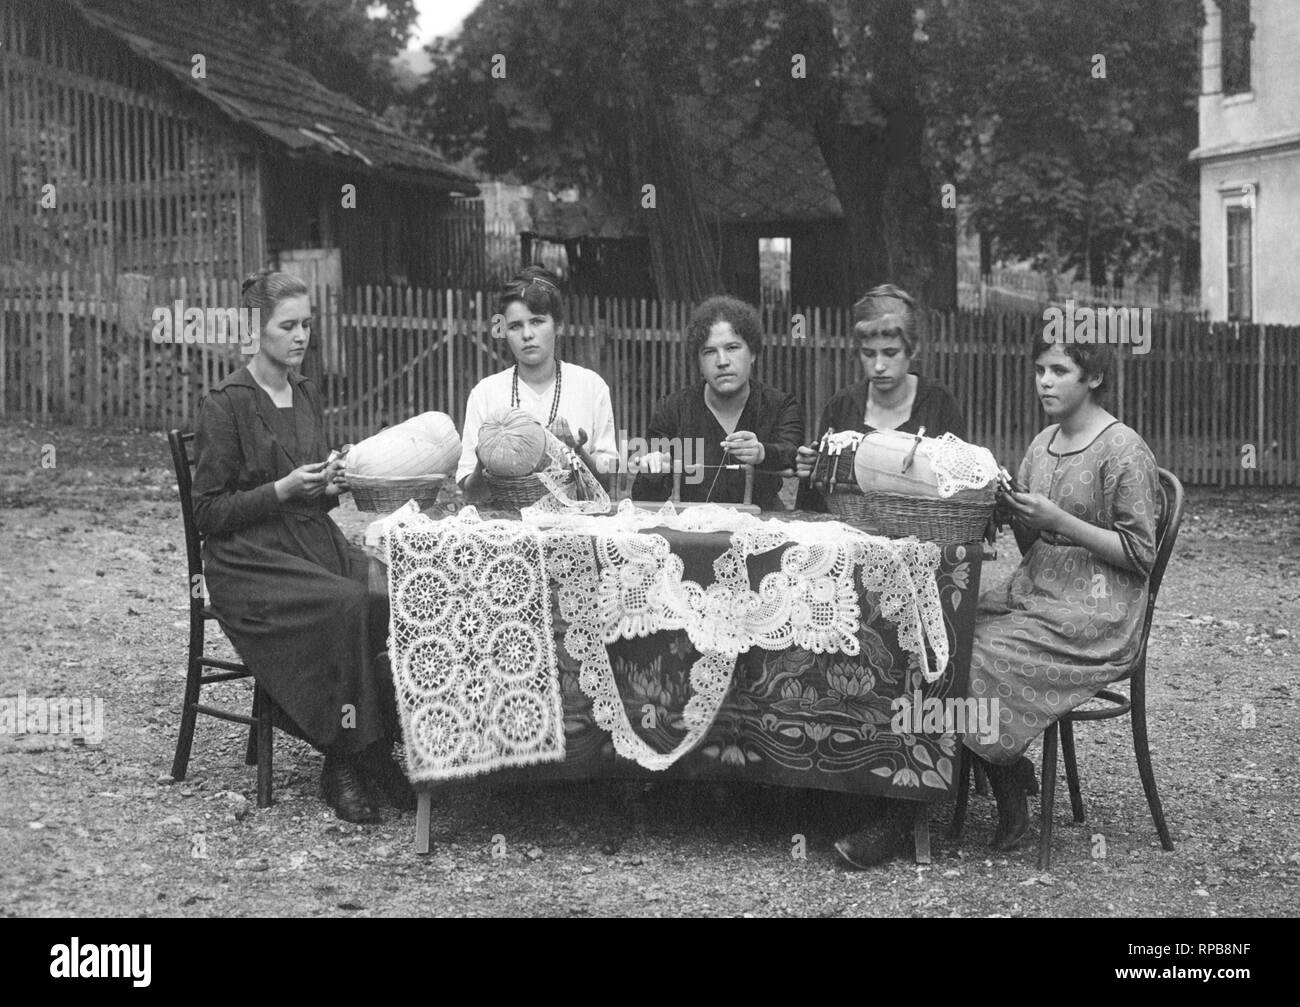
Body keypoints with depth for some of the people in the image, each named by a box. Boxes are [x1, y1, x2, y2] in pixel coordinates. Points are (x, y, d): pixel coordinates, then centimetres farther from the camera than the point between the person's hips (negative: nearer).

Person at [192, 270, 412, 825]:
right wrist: (283, 489, -16)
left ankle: (377, 754, -14)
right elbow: (209, 512, -6)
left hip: (315, 541, 6)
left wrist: (331, 485, 4)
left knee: (398, 599, -23)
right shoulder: (225, 404, -6)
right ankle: (347, 763, -19)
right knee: (350, 606, -33)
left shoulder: (306, 395, 16)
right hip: (249, 559, -6)